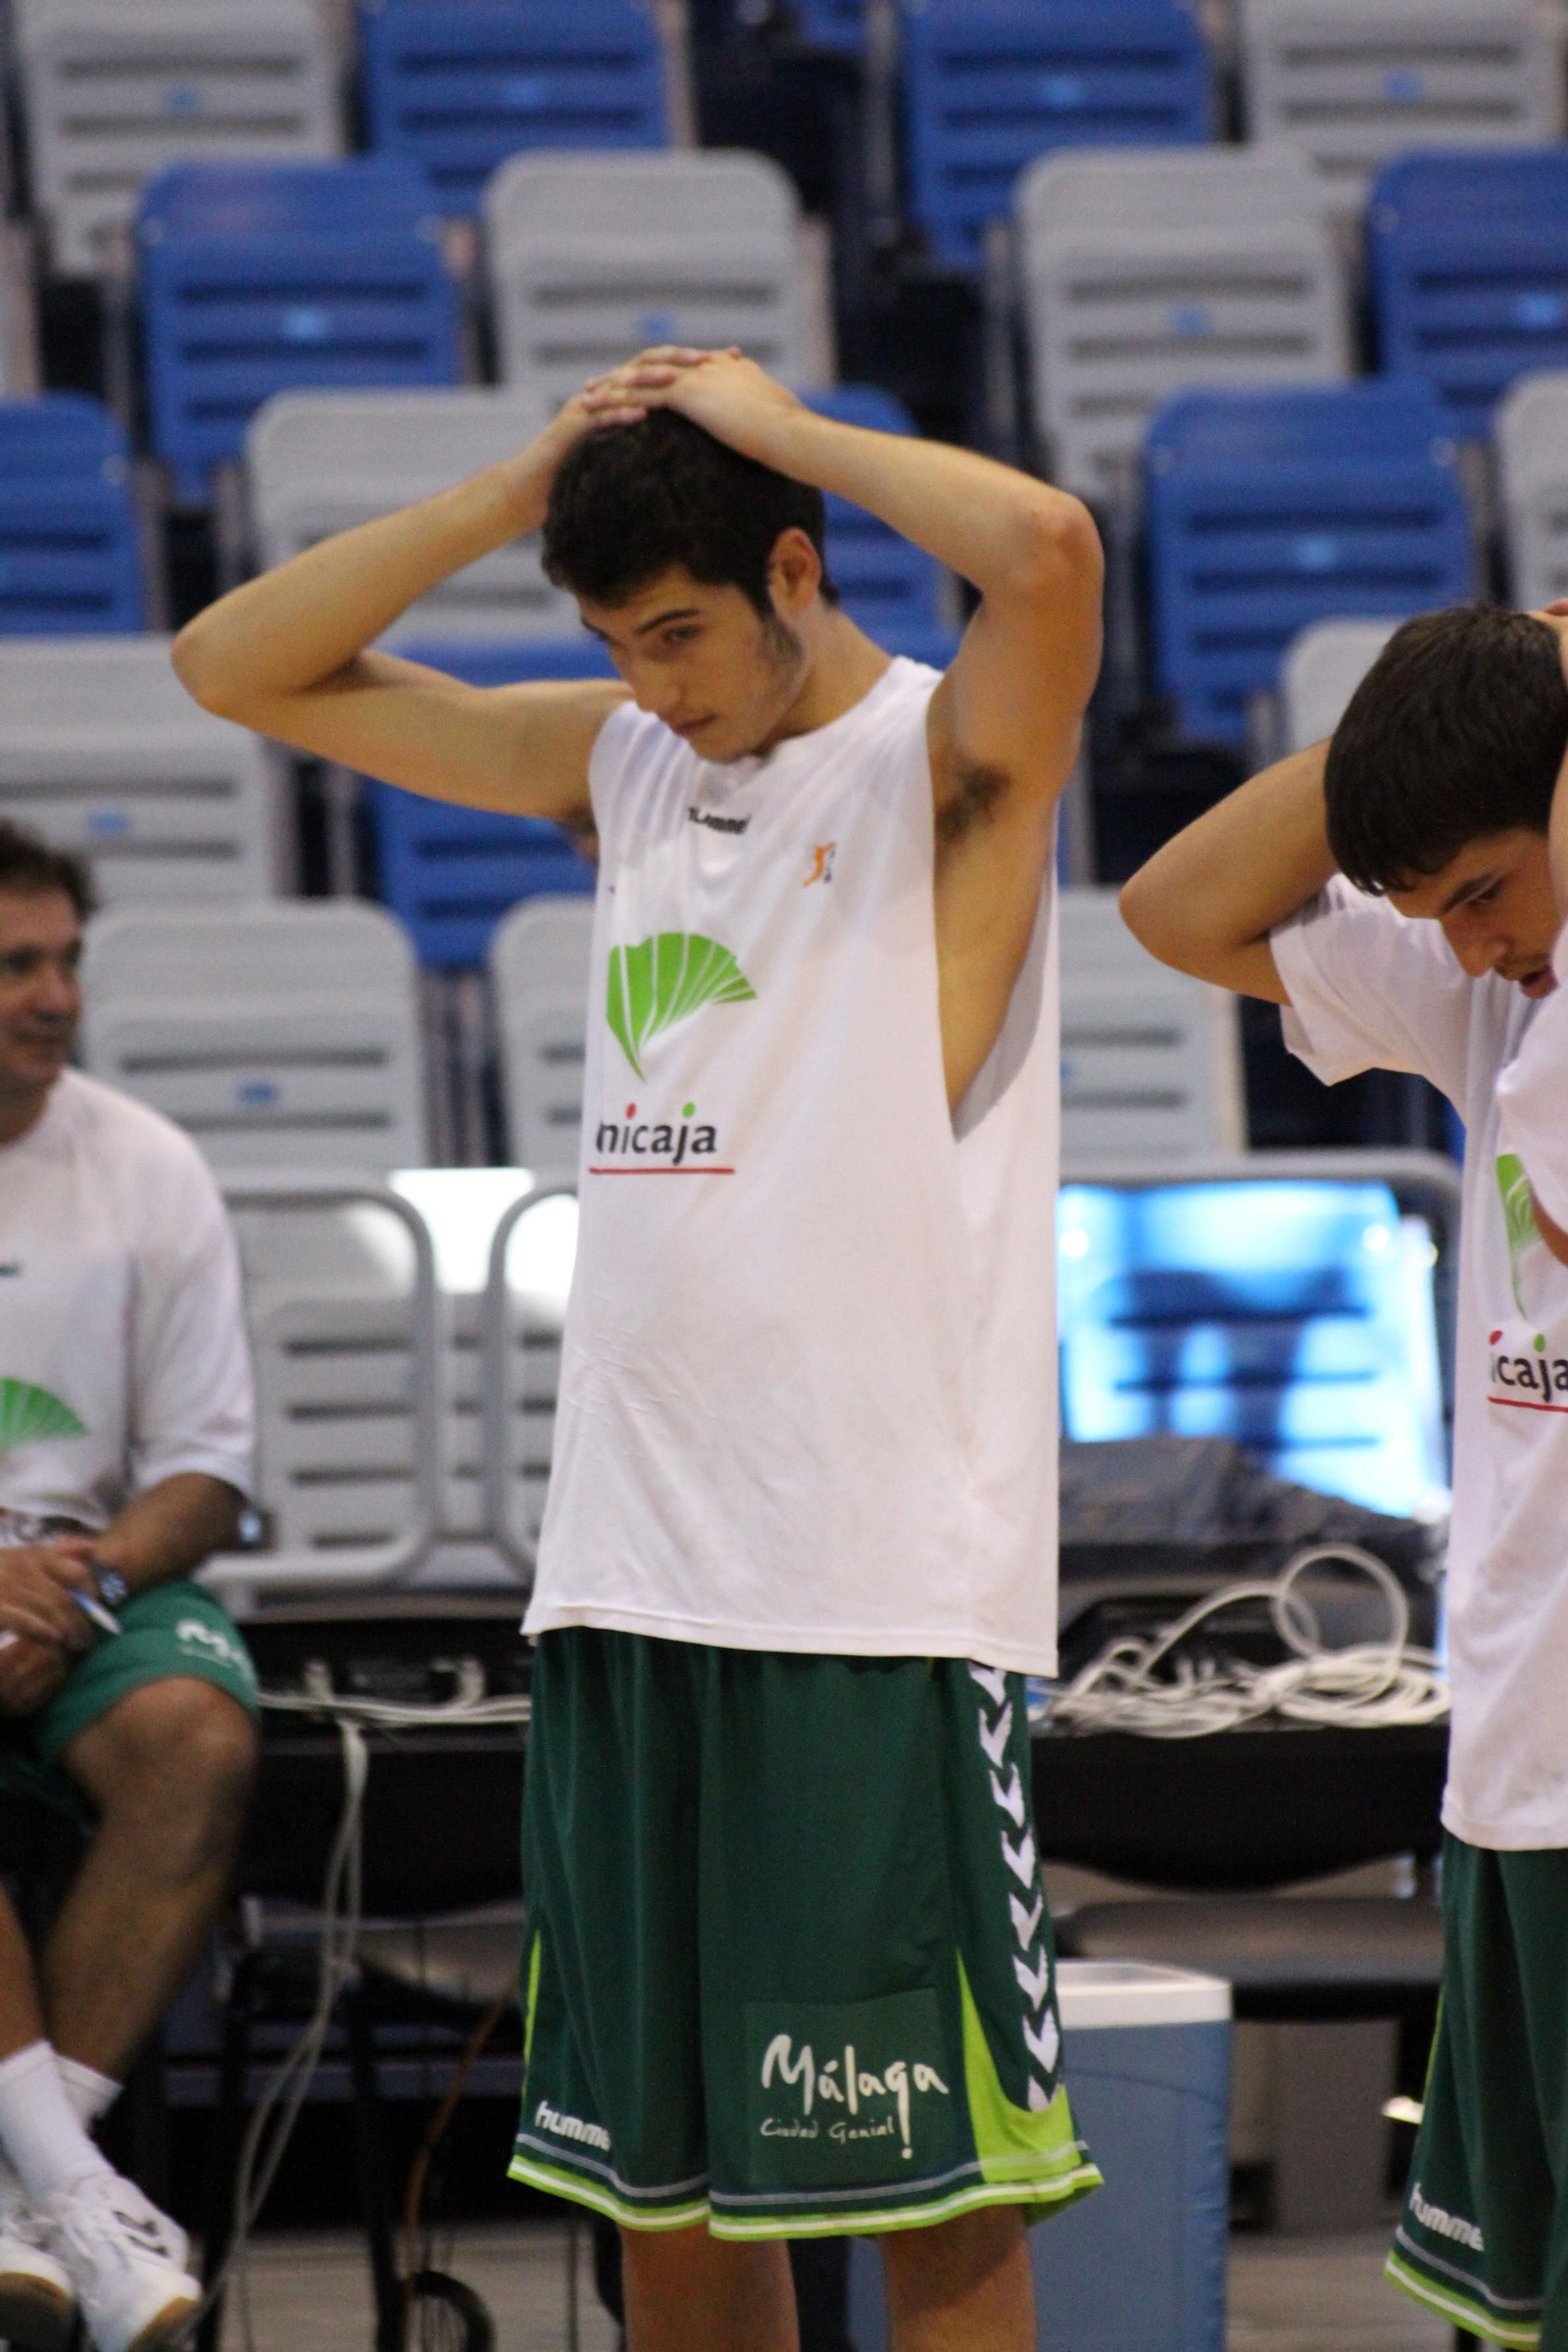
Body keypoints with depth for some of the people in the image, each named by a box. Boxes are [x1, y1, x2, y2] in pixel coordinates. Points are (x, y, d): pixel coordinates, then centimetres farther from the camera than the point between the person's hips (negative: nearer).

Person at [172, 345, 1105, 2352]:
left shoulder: (948, 755, -3)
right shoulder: (616, 759, 14)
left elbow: (1052, 549, -26)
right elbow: (236, 666, 15)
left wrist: (781, 429, -11)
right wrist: (517, 494, 3)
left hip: (881, 1584, -6)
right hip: (626, 1564, 6)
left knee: (928, 2178, -4)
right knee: (650, 2166, 12)